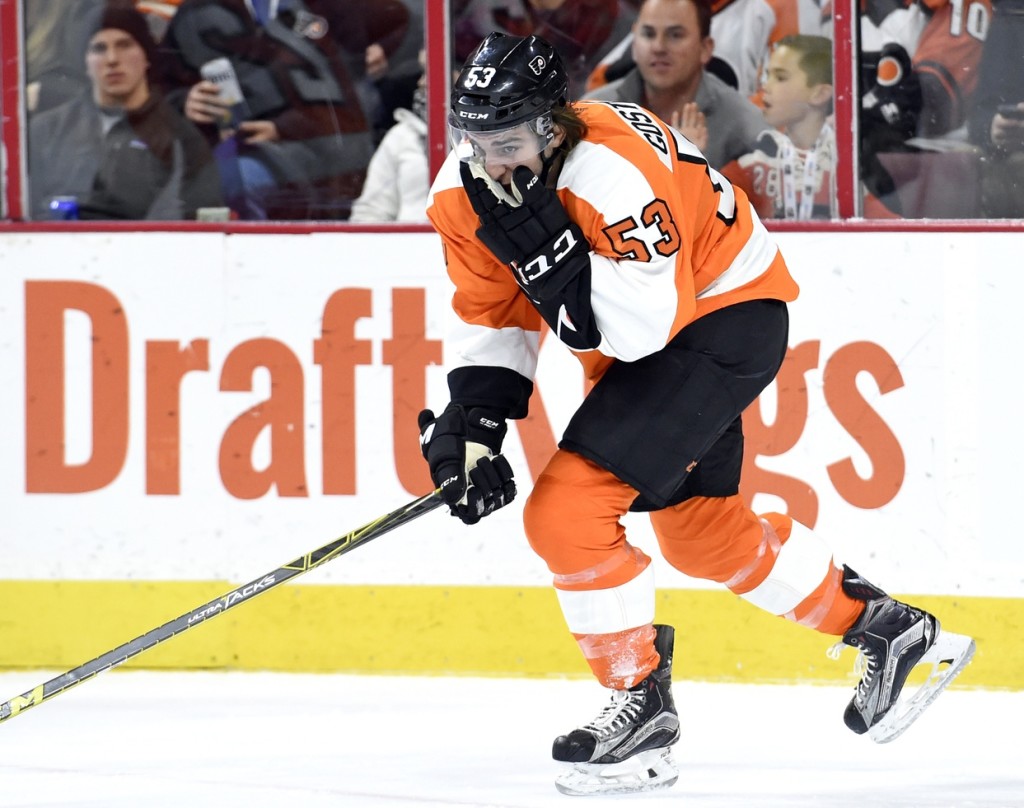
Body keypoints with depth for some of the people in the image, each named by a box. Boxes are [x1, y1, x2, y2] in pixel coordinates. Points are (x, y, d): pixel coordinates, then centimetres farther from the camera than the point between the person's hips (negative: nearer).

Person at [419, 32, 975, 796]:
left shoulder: (614, 172, -34)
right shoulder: (467, 191, -10)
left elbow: (641, 325, -36)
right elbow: (491, 317, 1)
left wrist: (544, 243, -40)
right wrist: (471, 426, -9)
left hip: (725, 312, -9)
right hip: (637, 334, 9)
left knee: (567, 512, -19)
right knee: (701, 530, 21)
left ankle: (643, 704, -5)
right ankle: (891, 632, 37)